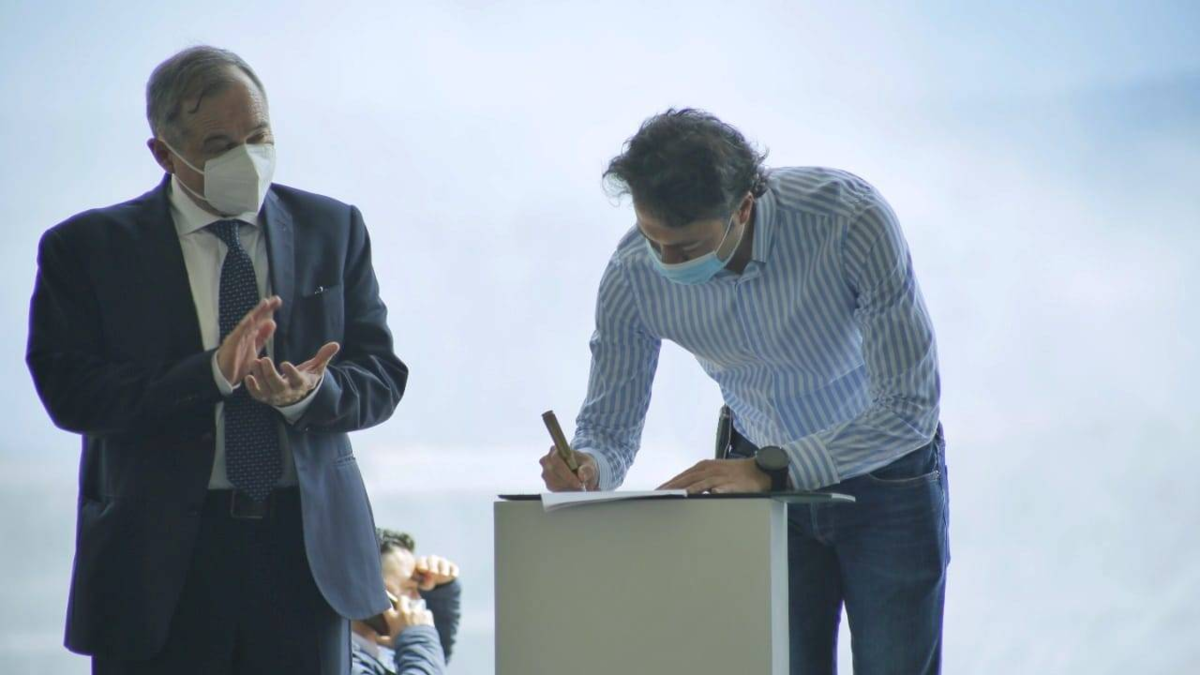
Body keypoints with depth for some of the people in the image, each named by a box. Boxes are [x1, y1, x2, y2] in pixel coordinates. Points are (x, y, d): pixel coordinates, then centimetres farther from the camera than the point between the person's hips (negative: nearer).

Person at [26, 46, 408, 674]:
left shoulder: (332, 229, 11)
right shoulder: (88, 247, 2)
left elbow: (381, 375, 6)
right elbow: (70, 391, -9)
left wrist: (311, 392, -16)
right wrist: (212, 373, -20)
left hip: (308, 546, 2)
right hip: (158, 562, -2)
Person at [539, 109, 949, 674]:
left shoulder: (851, 219, -32)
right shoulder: (633, 276, -21)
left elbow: (910, 409, -32)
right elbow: (610, 425, -8)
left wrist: (771, 470, -39)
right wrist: (585, 466, -32)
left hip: (886, 474, -3)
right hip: (765, 479, 3)